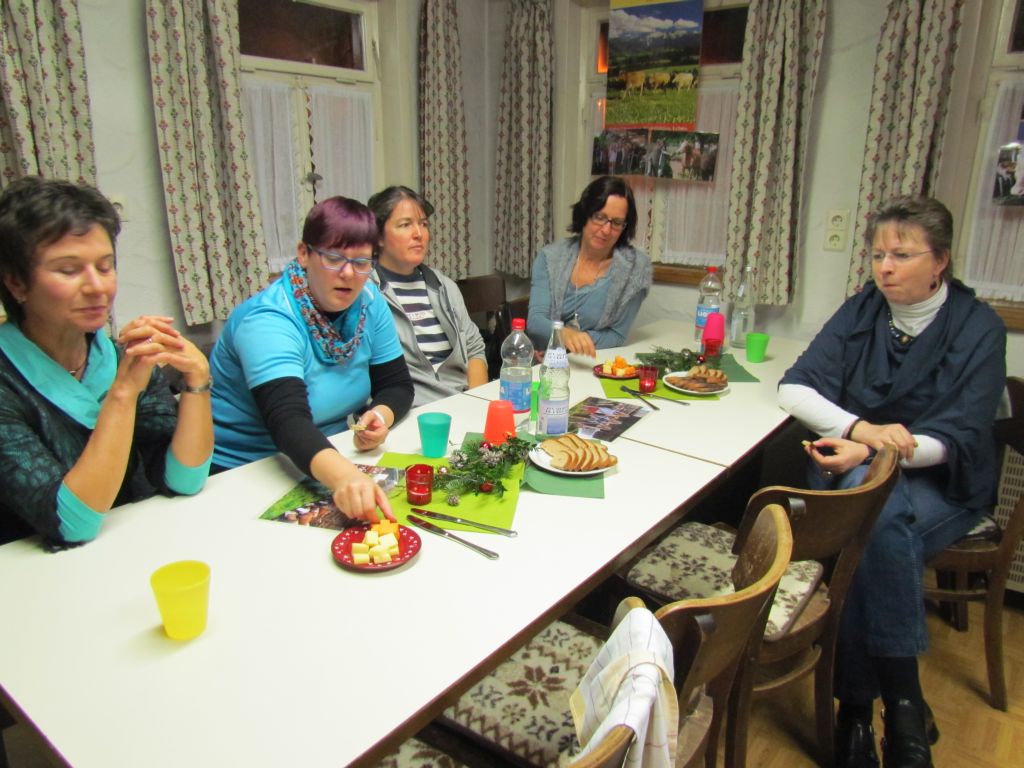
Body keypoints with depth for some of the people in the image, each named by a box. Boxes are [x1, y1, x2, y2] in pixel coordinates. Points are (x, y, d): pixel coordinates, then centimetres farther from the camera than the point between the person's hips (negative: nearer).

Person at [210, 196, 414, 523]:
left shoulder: (369, 302, -2)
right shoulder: (267, 320, -21)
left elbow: (396, 384, 2)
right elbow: (287, 419, -34)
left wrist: (380, 415, -21)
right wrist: (342, 476, -52)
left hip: (332, 455, 6)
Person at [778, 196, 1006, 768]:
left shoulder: (979, 327, -3)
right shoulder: (862, 311, 5)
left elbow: (957, 438, -12)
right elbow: (795, 388, -4)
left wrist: (868, 454, -29)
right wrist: (860, 428, -22)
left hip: (942, 484, -2)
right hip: (855, 470, 2)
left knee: (873, 507, -35)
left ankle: (859, 705, -24)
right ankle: (901, 703, -19)